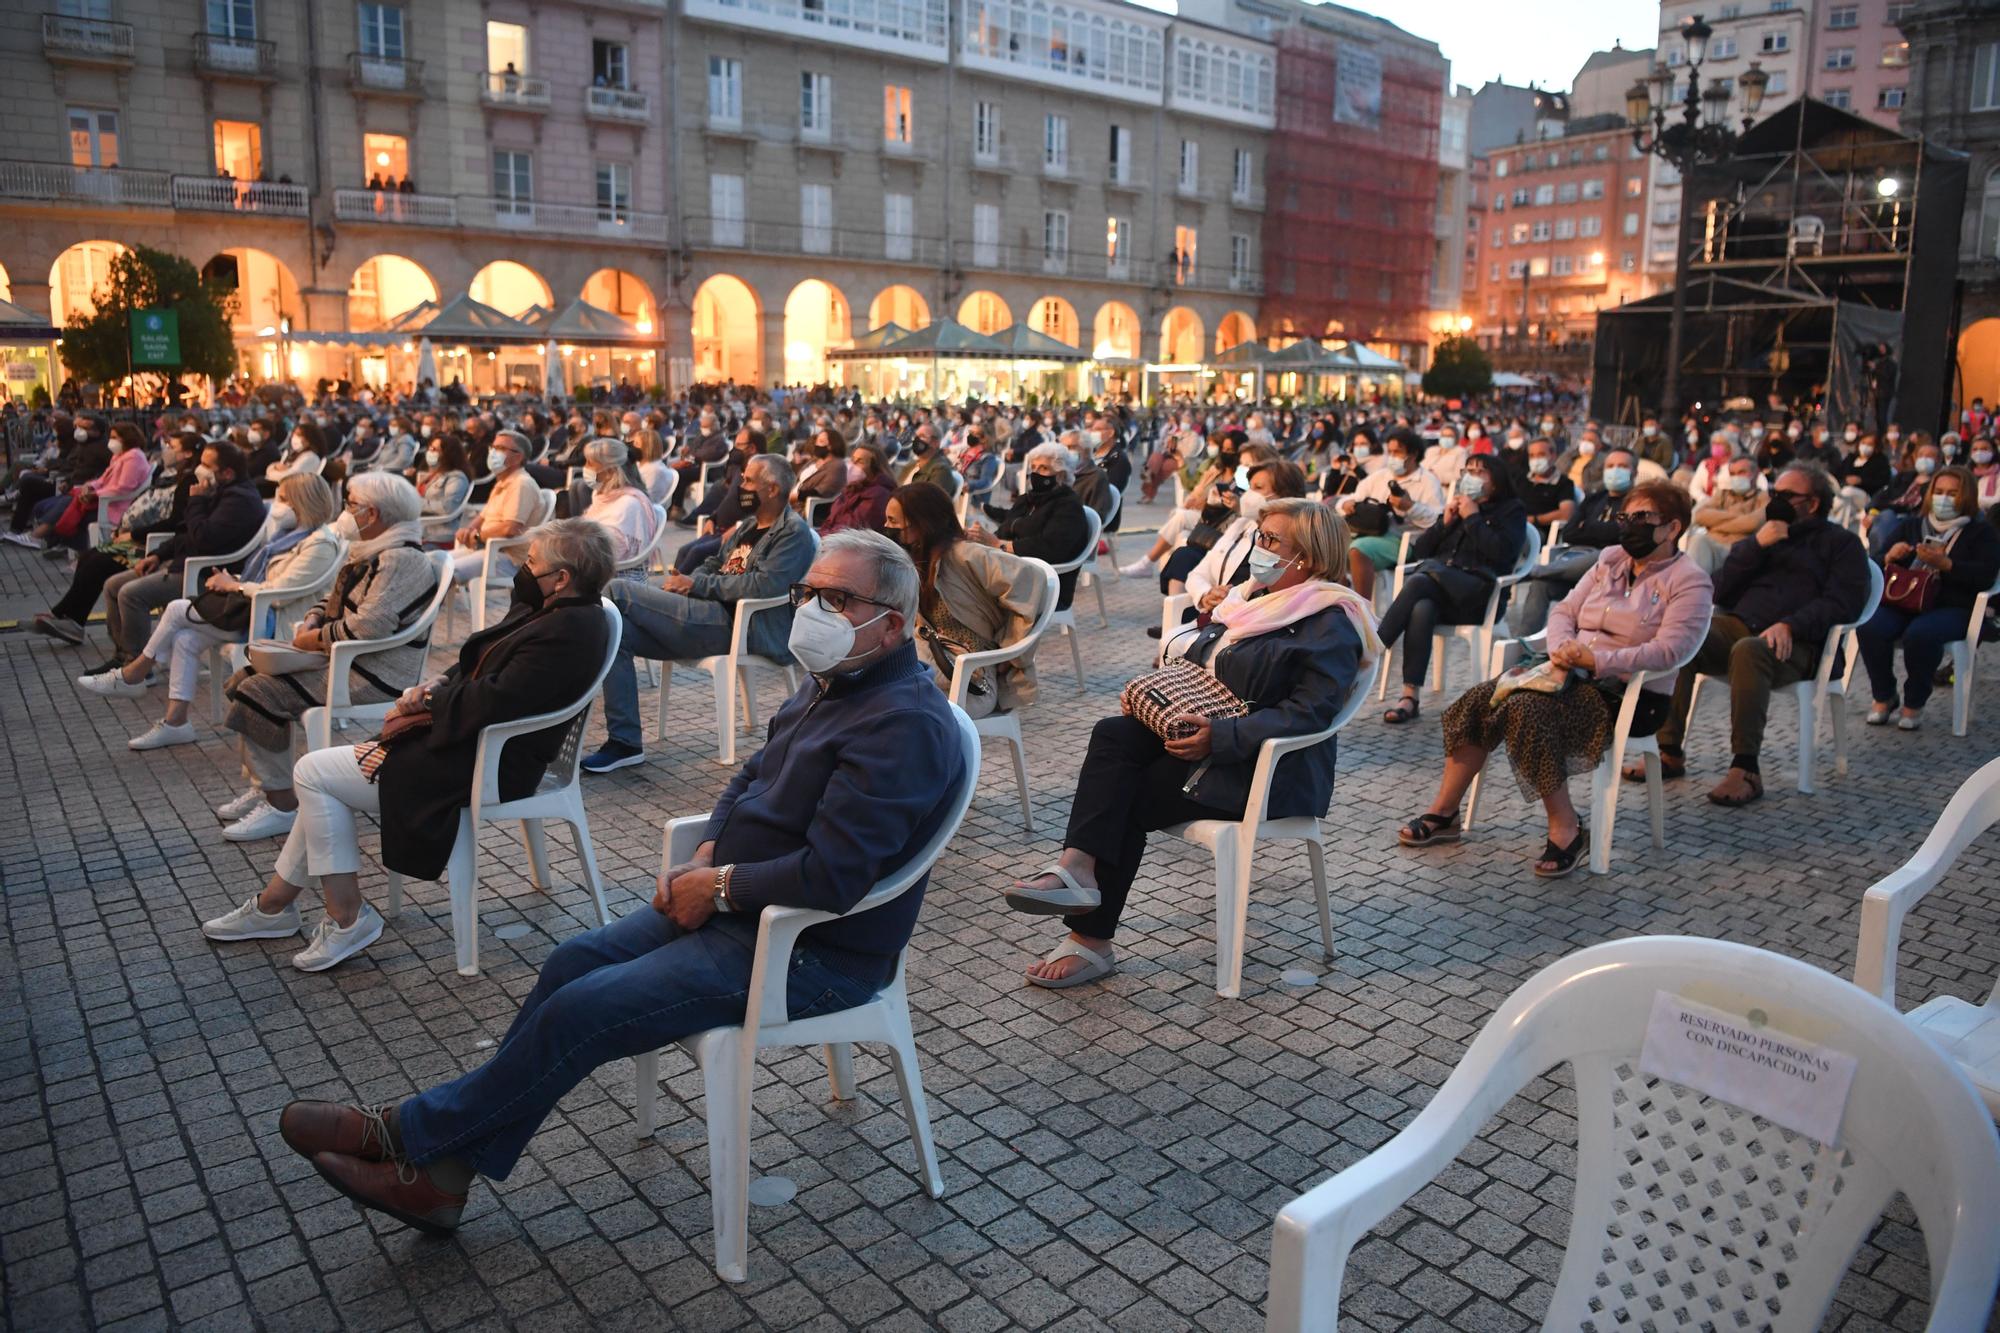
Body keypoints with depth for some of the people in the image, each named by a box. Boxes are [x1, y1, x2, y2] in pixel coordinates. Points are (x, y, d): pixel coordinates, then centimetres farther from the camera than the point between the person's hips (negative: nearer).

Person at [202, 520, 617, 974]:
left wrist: (426, 704, -11)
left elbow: (492, 700, -27)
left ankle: (346, 919, 4)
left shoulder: (570, 629, -24)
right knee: (322, 775, 13)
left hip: (483, 765, -11)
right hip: (471, 743, 11)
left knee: (314, 772, -4)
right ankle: (274, 904, 25)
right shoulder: (544, 609, 8)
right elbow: (476, 665, 15)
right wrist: (434, 690, -4)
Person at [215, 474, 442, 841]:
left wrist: (317, 639, -15)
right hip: (346, 660, 11)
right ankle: (261, 785, 17)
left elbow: (368, 625, -30)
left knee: (260, 695, -18)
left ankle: (282, 804, -9)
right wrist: (309, 623, 2)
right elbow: (333, 600, 23)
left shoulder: (401, 560, -19)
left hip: (377, 676, -11)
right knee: (246, 680, 12)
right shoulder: (368, 552, 15)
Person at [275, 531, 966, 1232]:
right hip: (737, 904, 10)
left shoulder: (904, 725, -25)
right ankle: (440, 1171, 9)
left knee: (584, 1009, -12)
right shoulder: (830, 685, 8)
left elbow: (829, 876, -30)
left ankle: (410, 1131, 10)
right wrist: (704, 859, -1)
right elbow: (750, 779, 17)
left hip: (816, 952, -9)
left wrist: (717, 886, -16)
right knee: (574, 961, 1)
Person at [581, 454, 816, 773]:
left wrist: (697, 585, -13)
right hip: (709, 612, 9)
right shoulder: (749, 524, 24)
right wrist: (685, 581, 4)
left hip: (733, 625, -9)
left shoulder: (793, 532, -5)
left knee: (617, 591, -16)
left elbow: (763, 585, -19)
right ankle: (625, 742, -7)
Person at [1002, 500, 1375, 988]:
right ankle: (1079, 867, -32)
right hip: (1203, 729, 8)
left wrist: (1220, 737, -28)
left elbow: (1306, 712, -20)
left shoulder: (1330, 625, -11)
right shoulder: (1254, 597, 16)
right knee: (1113, 734, -20)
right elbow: (1196, 659, 23)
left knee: (1128, 800, -20)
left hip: (1266, 770, -8)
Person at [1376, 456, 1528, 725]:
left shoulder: (1511, 511, 16)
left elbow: (1502, 553, -5)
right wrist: (1445, 522, 9)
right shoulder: (1457, 506, 30)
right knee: (1421, 609, -33)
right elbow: (1419, 551, 22)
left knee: (1421, 578, -33)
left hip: (1476, 593, -4)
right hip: (1437, 591, 4)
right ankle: (1410, 696, -40)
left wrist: (1472, 518, 0)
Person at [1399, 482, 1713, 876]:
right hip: (1576, 672, 7)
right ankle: (1443, 813, -9)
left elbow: (1668, 650, -18)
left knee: (1527, 710, -32)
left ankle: (1566, 830, -19)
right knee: (1479, 699, -14)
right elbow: (1565, 610, 12)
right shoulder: (1610, 559, 15)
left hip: (1631, 695, -7)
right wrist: (1562, 648, -9)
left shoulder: (1689, 582, -5)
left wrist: (1598, 660, -24)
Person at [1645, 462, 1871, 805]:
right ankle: (1669, 753, -28)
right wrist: (1757, 545, 3)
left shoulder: (1841, 543, 16)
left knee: (1748, 650, -39)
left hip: (1793, 643, -4)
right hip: (1737, 624, 4)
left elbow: (1842, 601, -2)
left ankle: (1746, 770, -36)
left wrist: (1790, 625, -18)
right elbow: (1722, 592, 16)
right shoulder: (1763, 535, 29)